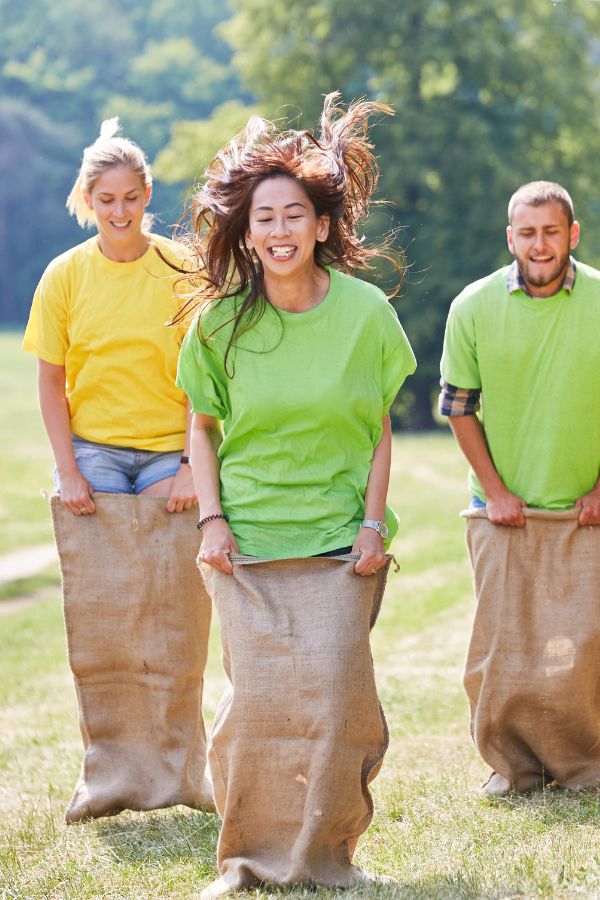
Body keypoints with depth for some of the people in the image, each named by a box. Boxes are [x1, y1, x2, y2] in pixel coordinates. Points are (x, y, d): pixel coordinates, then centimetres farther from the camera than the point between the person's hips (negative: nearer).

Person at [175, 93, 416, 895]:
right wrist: (211, 517, -1)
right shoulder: (221, 320, -1)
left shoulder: (365, 311, -3)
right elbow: (201, 426, 9)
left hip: (339, 535, 0)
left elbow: (380, 428, 4)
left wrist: (373, 520, -3)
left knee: (333, 694, -5)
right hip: (247, 534, 0)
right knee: (258, 696, -4)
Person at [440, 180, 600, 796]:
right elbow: (459, 405, 6)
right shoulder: (474, 307, -3)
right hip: (503, 509, 1)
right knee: (500, 644, 1)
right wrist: (493, 489, 0)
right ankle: (512, 763, 15)